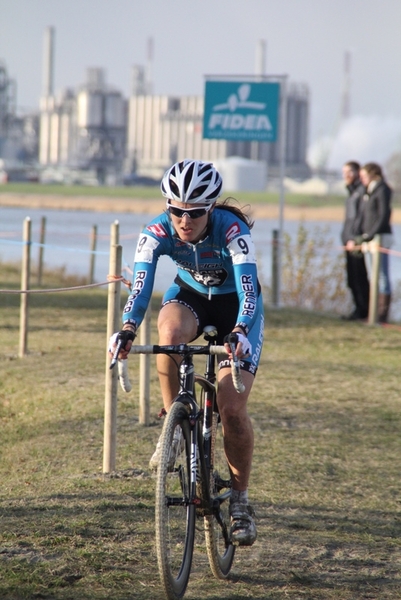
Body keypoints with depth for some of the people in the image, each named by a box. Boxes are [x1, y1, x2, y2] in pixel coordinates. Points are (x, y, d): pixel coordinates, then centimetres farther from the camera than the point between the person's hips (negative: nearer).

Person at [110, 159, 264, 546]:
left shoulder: (232, 230, -33)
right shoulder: (157, 232, -25)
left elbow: (248, 288, -41)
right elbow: (140, 282, -34)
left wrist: (240, 332, -59)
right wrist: (128, 329, -52)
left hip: (235, 306, -2)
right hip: (189, 296, 2)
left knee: (232, 407, -15)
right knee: (170, 331, -37)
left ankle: (240, 499, 5)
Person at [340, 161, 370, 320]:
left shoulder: (362, 190, -11)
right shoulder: (352, 191, 19)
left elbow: (361, 216, -17)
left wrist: (355, 239, -20)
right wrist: (346, 238, 18)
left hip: (357, 242, -10)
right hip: (349, 241, 10)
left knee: (359, 277, -8)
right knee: (352, 279, 10)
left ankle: (363, 310, -5)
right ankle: (360, 308, 15)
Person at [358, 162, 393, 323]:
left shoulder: (382, 190, -10)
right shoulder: (368, 192, 16)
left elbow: (384, 216, -15)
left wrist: (370, 235, -18)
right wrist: (362, 236, 7)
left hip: (380, 237, -9)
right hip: (368, 238, 9)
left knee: (382, 275, -7)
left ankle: (382, 315, -7)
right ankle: (376, 312, 13)